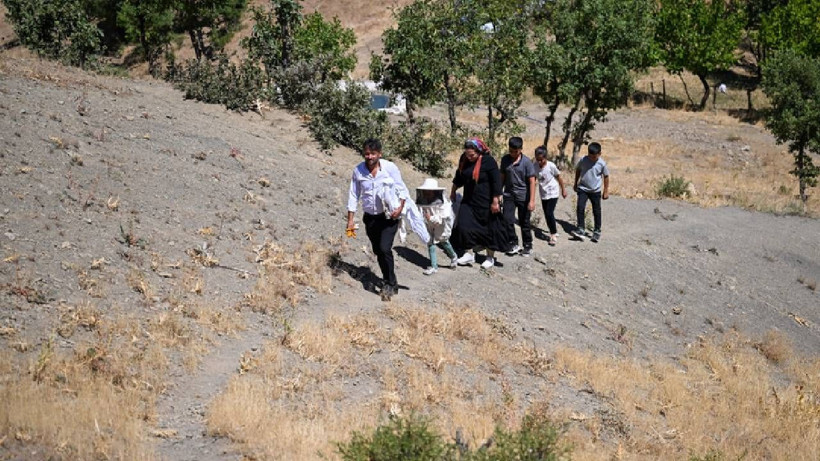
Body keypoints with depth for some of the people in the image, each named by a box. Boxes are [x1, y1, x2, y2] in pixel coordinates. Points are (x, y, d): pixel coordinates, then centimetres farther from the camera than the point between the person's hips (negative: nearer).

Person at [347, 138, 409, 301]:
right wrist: (350, 219, 4)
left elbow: (402, 190, -1)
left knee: (384, 248, -18)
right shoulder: (358, 171, -2)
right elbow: (353, 196, 6)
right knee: (378, 251, 12)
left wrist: (400, 208, -16)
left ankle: (389, 285, -5)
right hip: (371, 217, 4)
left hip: (389, 216, -4)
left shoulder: (390, 167, -9)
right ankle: (390, 284, 30)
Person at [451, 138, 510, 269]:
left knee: (489, 229, 5)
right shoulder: (464, 160, 1)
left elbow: (496, 182, -16)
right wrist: (453, 191, 23)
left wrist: (495, 201, -17)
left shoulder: (488, 161, -17)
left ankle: (491, 257, 19)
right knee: (464, 226, -4)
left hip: (485, 203, -6)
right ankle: (469, 254, 8)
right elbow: (459, 177, 18)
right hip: (469, 201, 6)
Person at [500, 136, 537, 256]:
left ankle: (528, 246, 21)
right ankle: (513, 244, 7)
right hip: (509, 195, 3)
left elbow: (532, 182, -11)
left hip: (523, 196, -3)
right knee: (507, 219, -8)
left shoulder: (527, 162, -11)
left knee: (524, 222, 6)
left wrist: (532, 201, -15)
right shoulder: (505, 160, 0)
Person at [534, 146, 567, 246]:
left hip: (552, 193, -5)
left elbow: (559, 178, -6)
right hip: (543, 194, 5)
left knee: (549, 213, -14)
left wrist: (563, 190, 3)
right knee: (547, 214, 10)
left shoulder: (551, 166, -19)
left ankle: (553, 235, -1)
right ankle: (553, 231, 29)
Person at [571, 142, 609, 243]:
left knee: (596, 211, 7)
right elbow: (578, 170, 8)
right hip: (583, 189, 1)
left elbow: (606, 176, -2)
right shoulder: (583, 160, -9)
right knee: (580, 208, -13)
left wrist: (606, 191, 1)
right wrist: (576, 184, 14)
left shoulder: (602, 164, -13)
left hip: (596, 191, -1)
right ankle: (581, 229, -7)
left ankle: (597, 231, 20)